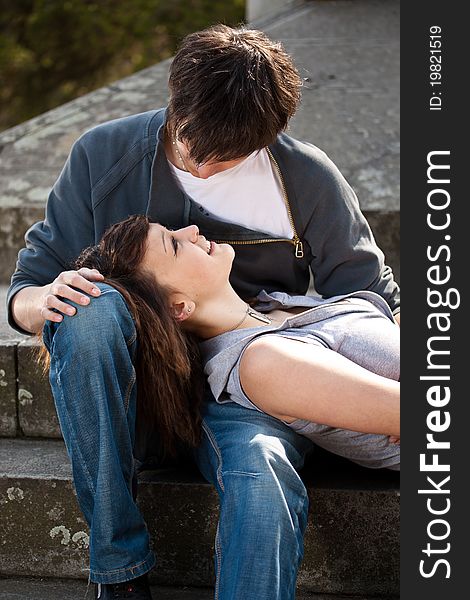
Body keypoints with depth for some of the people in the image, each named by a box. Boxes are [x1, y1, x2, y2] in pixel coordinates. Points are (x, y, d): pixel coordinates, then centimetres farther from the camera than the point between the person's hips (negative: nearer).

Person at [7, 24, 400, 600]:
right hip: (129, 391, 2)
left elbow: (373, 298, 8)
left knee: (265, 483, -36)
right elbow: (24, 293, 4)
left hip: (242, 394, -1)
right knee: (91, 308, -32)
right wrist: (43, 299, -21)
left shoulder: (308, 180, -1)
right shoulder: (104, 154, 0)